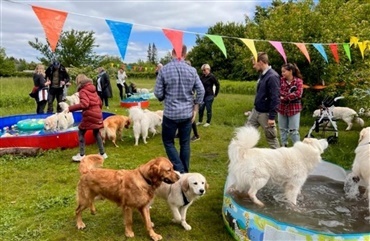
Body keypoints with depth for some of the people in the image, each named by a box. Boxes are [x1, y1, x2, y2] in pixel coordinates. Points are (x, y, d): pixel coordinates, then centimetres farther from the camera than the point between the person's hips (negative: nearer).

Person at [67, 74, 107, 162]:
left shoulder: (83, 91, -8)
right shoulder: (93, 89, 14)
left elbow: (84, 104, -23)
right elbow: (100, 102, 17)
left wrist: (70, 108, -21)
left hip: (89, 115, -7)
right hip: (97, 114, 7)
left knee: (81, 132, 5)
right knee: (96, 133, 18)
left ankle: (81, 155, 4)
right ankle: (102, 153, 22)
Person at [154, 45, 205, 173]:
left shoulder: (164, 69, -9)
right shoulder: (192, 70, -2)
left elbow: (158, 93, -6)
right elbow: (201, 91, -1)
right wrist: (195, 109, 9)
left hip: (170, 113, -2)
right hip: (187, 113, 3)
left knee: (168, 141, 13)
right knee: (185, 143, 14)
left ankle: (179, 170, 3)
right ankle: (185, 171, 22)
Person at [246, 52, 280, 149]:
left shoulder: (272, 76, -21)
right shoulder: (262, 74, 8)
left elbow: (275, 98, -23)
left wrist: (272, 117, -23)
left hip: (265, 114, -8)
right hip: (255, 111, 9)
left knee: (271, 138, 6)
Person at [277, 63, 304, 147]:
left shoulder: (298, 81, -7)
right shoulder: (281, 80, 2)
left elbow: (298, 94, -20)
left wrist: (285, 98, -18)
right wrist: (290, 94, -20)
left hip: (294, 109, -4)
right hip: (282, 108, 4)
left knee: (293, 130, 0)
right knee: (282, 129, 13)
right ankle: (284, 146, 26)